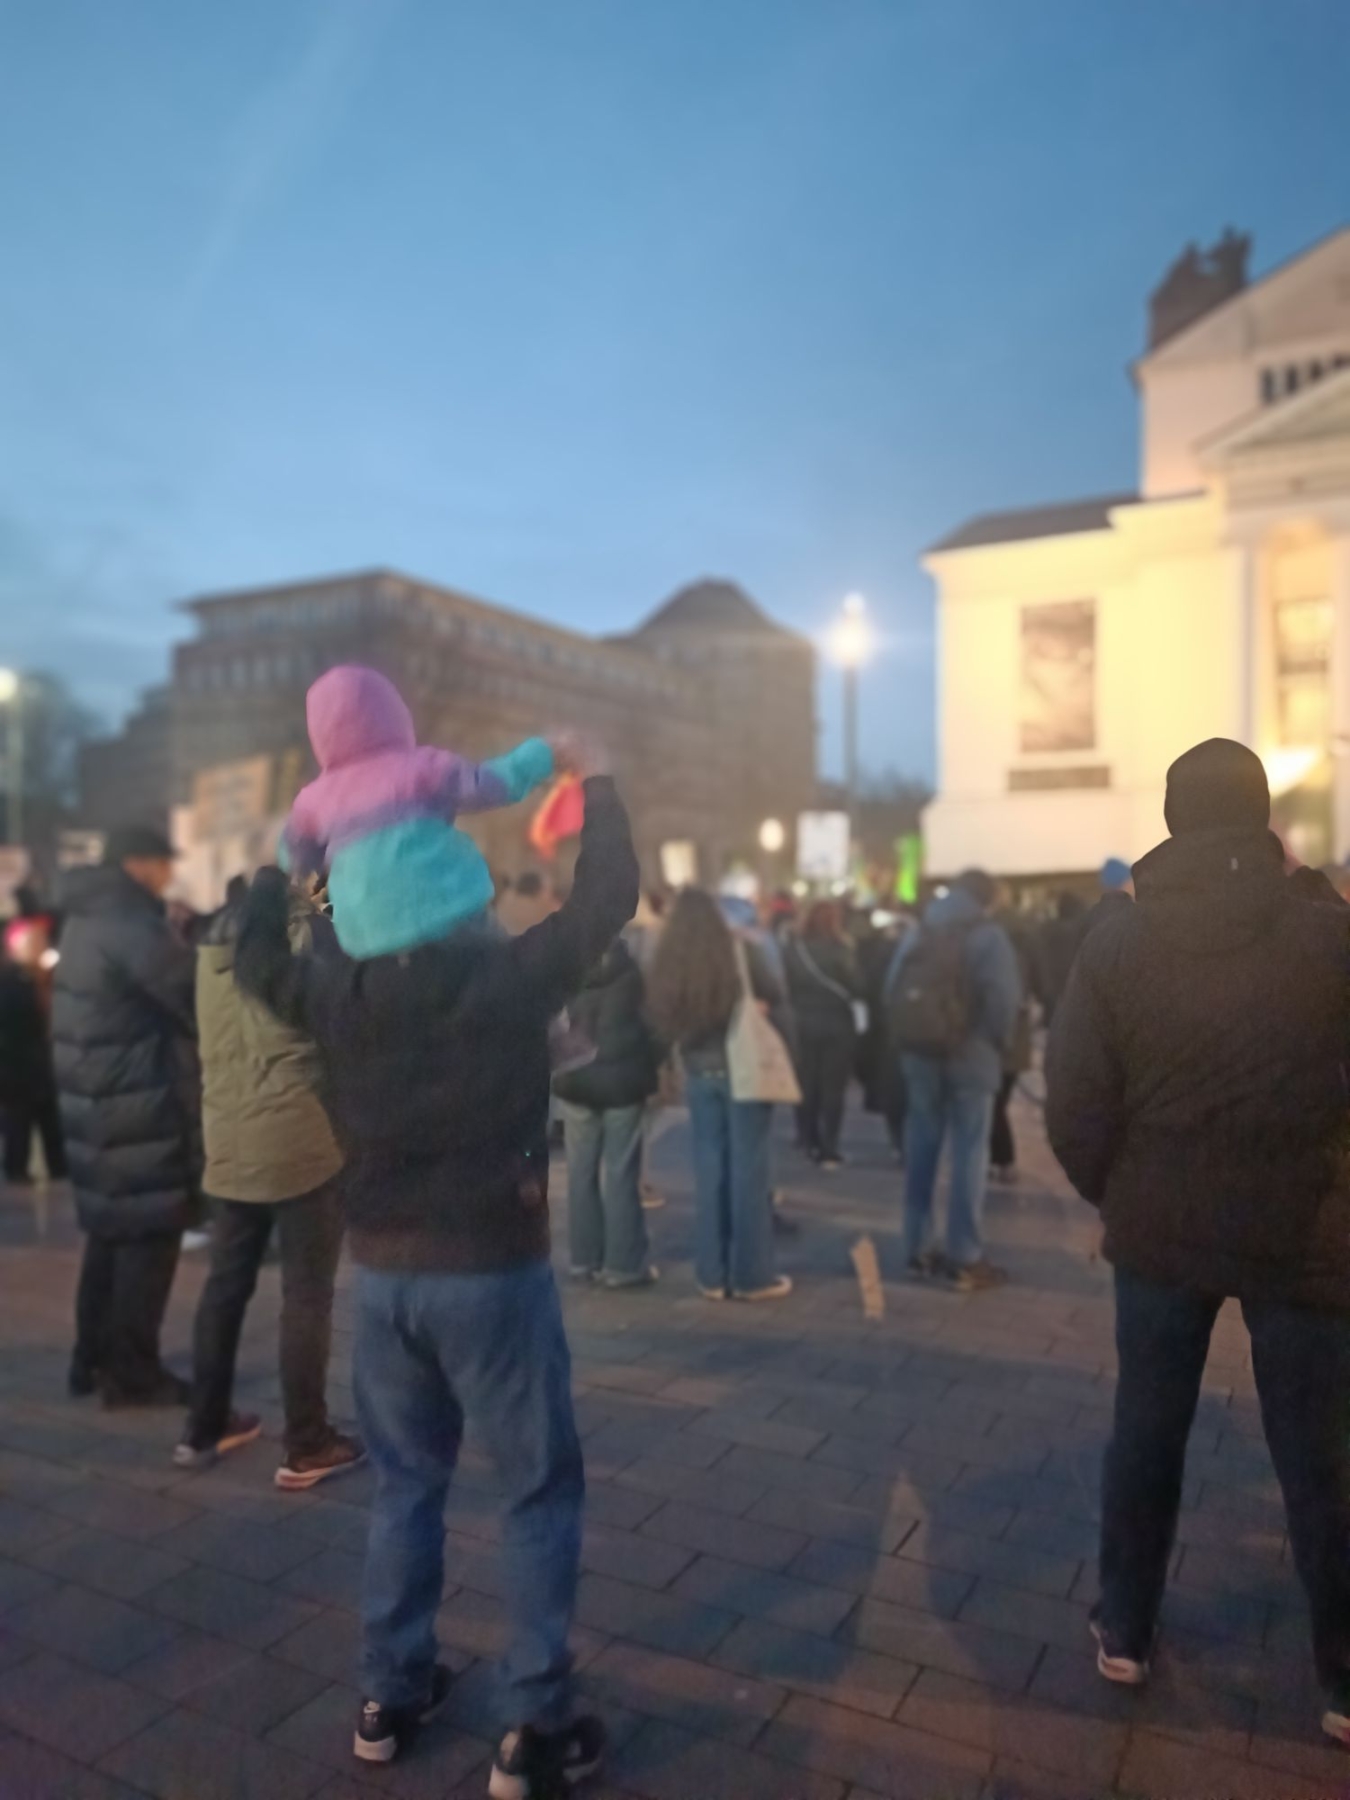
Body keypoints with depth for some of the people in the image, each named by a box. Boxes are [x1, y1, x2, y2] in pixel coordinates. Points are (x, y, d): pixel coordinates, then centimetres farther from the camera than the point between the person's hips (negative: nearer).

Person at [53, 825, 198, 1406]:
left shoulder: (87, 919, 14)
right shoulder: (128, 924, -17)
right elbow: (193, 990, -21)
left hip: (96, 1102, 10)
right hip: (135, 1111, -10)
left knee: (112, 1231, 19)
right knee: (147, 1237, 0)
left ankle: (94, 1358, 29)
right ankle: (132, 1374, 9)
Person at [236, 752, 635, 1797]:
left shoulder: (342, 993, 0)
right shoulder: (511, 975, -12)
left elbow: (259, 958, 17)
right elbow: (609, 897, -7)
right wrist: (596, 788, 6)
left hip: (383, 1273, 5)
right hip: (493, 1272, -4)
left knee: (407, 1482, 22)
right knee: (542, 1490, 10)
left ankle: (392, 1694, 33)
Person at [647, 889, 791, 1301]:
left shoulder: (668, 963, -2)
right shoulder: (738, 950, -8)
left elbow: (662, 1023, 3)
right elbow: (774, 997, 0)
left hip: (699, 1073, 3)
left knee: (709, 1171, 10)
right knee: (747, 1169, 3)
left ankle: (712, 1275, 14)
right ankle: (751, 1274, 8)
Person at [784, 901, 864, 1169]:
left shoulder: (792, 949, -5)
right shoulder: (840, 950, -13)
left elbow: (784, 987, -1)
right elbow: (857, 988, -9)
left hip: (802, 1024, 3)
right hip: (836, 1024, -3)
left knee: (807, 1086, 14)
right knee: (833, 1088, 5)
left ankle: (810, 1144, 23)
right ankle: (829, 1150, 4)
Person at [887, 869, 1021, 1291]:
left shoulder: (916, 936, 11)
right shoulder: (988, 936, -5)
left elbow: (893, 992, 4)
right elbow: (1004, 997, -16)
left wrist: (909, 1040, 8)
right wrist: (998, 1043, -2)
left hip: (919, 1054, 5)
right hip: (971, 1055, -5)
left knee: (920, 1149, 11)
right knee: (970, 1152, -1)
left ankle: (918, 1249, 15)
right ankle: (966, 1258, 0)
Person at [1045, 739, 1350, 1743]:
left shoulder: (1117, 943, -6)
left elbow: (1073, 1105, -5)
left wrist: (1115, 1198, 8)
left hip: (1161, 1231, 1)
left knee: (1146, 1433, 16)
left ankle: (1125, 1633, 29)